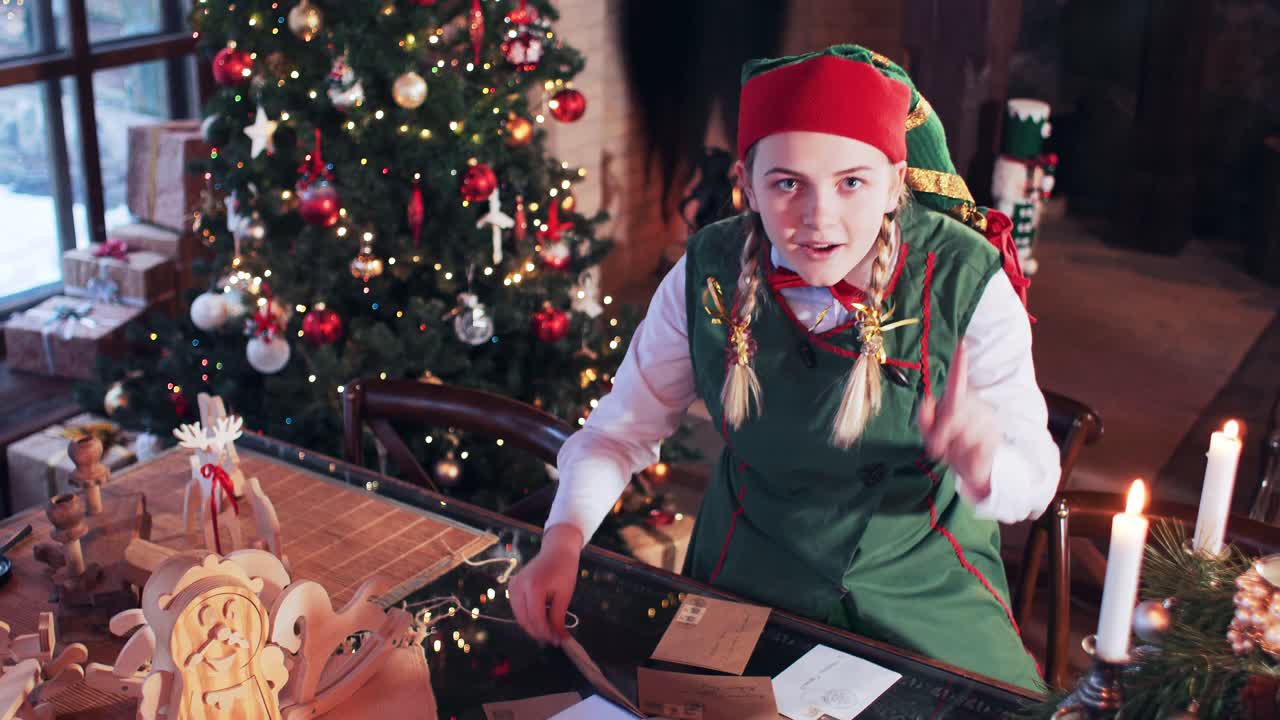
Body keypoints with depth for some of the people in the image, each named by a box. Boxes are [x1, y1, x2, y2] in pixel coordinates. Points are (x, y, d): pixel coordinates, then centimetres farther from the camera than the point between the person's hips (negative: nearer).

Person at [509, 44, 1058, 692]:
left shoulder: (969, 285, -20)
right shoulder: (707, 276, -15)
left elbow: (1034, 479, -15)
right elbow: (620, 430, -4)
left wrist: (983, 464, -39)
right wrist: (563, 540, -21)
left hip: (924, 584, 0)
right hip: (750, 579, 1)